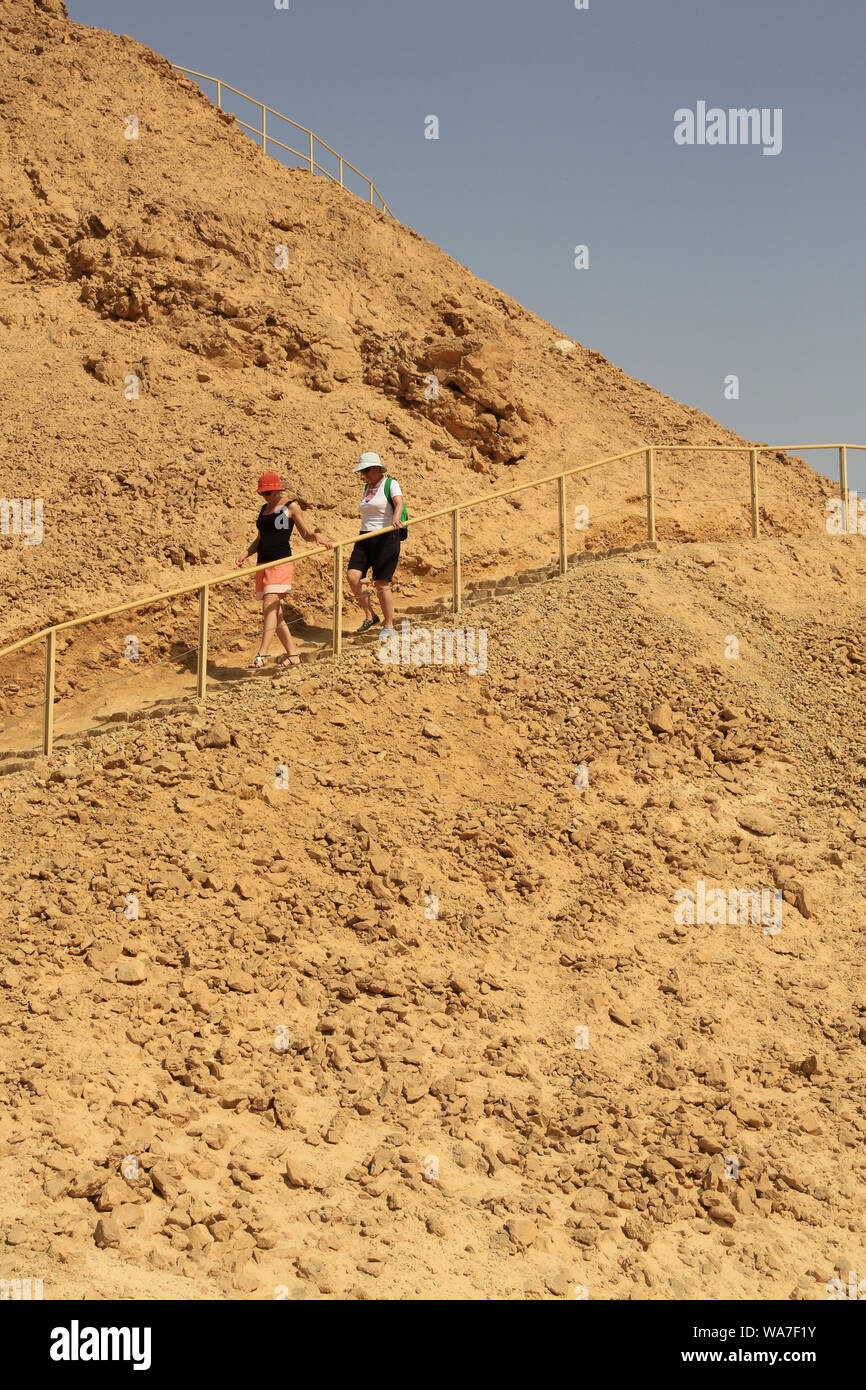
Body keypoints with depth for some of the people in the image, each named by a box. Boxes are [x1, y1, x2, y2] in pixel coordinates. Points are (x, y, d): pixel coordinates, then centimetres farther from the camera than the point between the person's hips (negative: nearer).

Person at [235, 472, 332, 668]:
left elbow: (305, 533, 4)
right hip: (263, 565, 7)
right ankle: (293, 655, 12)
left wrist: (317, 535, -18)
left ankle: (261, 655, -26)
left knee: (270, 607, -19)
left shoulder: (290, 507, 3)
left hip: (281, 563, -7)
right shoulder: (265, 509, 21)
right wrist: (245, 554, 10)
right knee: (274, 613, 5)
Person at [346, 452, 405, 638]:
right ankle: (370, 616, 4)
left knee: (381, 583, -7)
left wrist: (395, 518, -41)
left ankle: (389, 626, 5)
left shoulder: (390, 484, -3)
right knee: (352, 576, -11)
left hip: (386, 538, -7)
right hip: (365, 539, 7)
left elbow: (399, 503, -21)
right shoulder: (367, 487, 18)